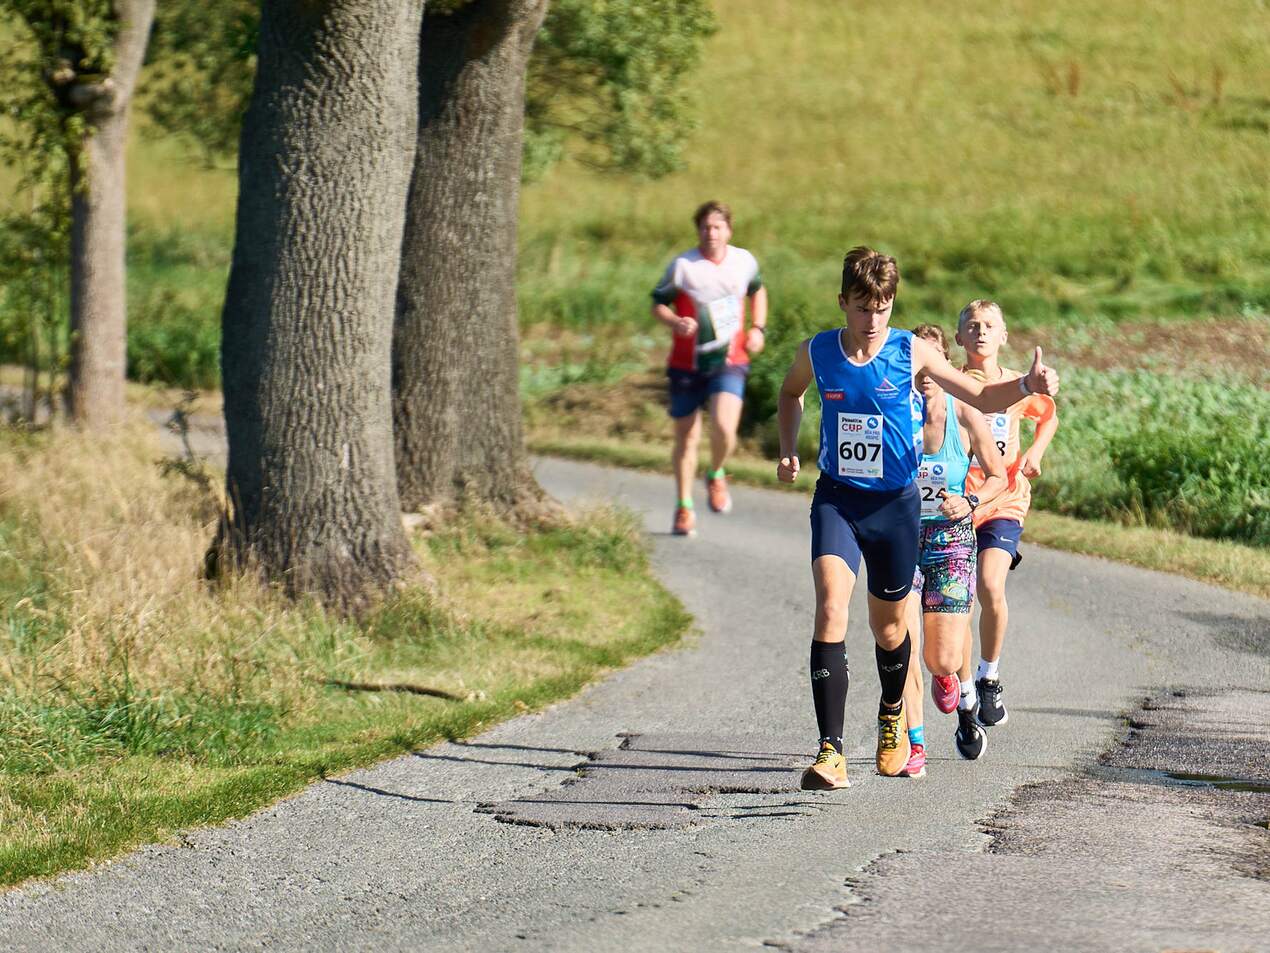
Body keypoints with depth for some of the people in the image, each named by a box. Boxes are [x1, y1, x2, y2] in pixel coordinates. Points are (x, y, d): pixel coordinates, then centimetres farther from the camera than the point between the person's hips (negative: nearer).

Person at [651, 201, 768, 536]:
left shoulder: (744, 261, 3)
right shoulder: (682, 266, -8)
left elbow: (757, 291, 23)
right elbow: (657, 301, 0)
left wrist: (758, 328, 8)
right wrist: (676, 323, -21)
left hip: (729, 362, 1)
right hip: (687, 366, -1)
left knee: (724, 428, -21)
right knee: (686, 437, 7)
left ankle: (716, 475, 11)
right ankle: (684, 507, 24)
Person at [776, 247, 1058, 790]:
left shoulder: (912, 353, -9)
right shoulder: (815, 354, -4)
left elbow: (982, 398, -2)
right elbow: (790, 394, 20)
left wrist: (1028, 385, -20)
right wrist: (788, 450, 5)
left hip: (895, 502, 0)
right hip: (836, 498, 0)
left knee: (888, 626, 13)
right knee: (831, 607, -22)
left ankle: (892, 718, 46)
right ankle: (831, 750, -24)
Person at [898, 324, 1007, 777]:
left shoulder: (966, 416, -9)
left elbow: (998, 476, 4)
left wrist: (970, 503, -14)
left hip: (951, 537, 0)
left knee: (943, 660, -5)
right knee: (905, 646, -17)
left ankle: (945, 674, 35)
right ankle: (914, 744, -4)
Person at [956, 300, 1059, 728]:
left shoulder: (1018, 387, 4)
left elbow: (1049, 416, 24)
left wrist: (1035, 452, 8)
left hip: (1002, 504, 0)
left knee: (991, 588, -21)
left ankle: (990, 675, 1)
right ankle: (966, 694, 16)